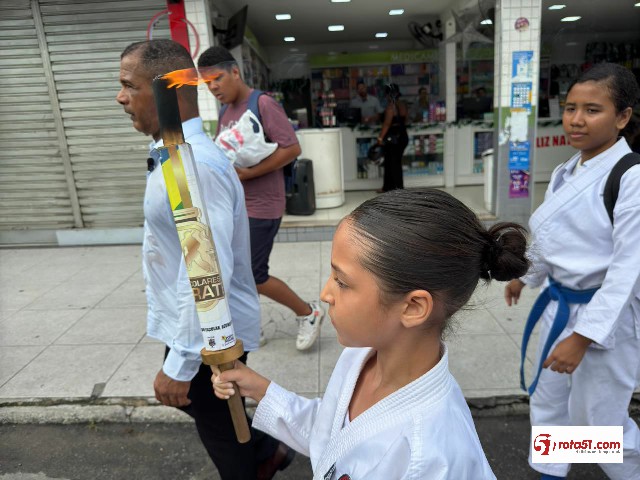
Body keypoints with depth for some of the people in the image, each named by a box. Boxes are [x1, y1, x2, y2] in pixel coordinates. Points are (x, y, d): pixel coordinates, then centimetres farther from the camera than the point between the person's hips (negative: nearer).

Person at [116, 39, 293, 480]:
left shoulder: (195, 167, -28)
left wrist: (180, 363, -23)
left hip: (208, 335, -9)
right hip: (193, 324, 9)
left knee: (219, 429, 16)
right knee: (213, 416, 28)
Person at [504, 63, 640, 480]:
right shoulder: (565, 173, 3)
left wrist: (582, 337, -24)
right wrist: (526, 276, 27)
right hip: (561, 305, 8)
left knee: (600, 420, 6)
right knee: (548, 401, 20)